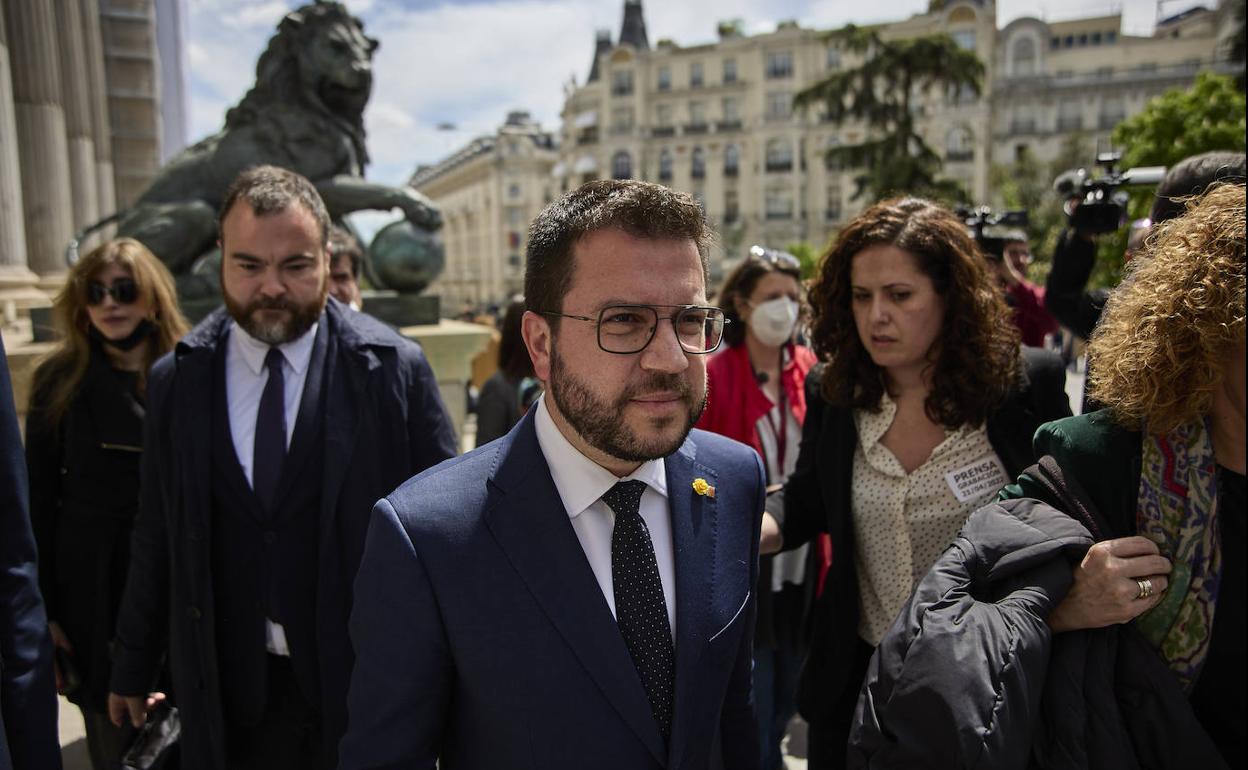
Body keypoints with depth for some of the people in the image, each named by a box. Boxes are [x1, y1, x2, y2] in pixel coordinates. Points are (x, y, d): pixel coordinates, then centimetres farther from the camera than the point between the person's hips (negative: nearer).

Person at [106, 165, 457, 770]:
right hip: (228, 690, 2)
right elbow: (157, 536, 7)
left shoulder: (394, 368, -10)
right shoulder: (175, 380, -1)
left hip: (366, 679, -2)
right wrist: (132, 668, 14)